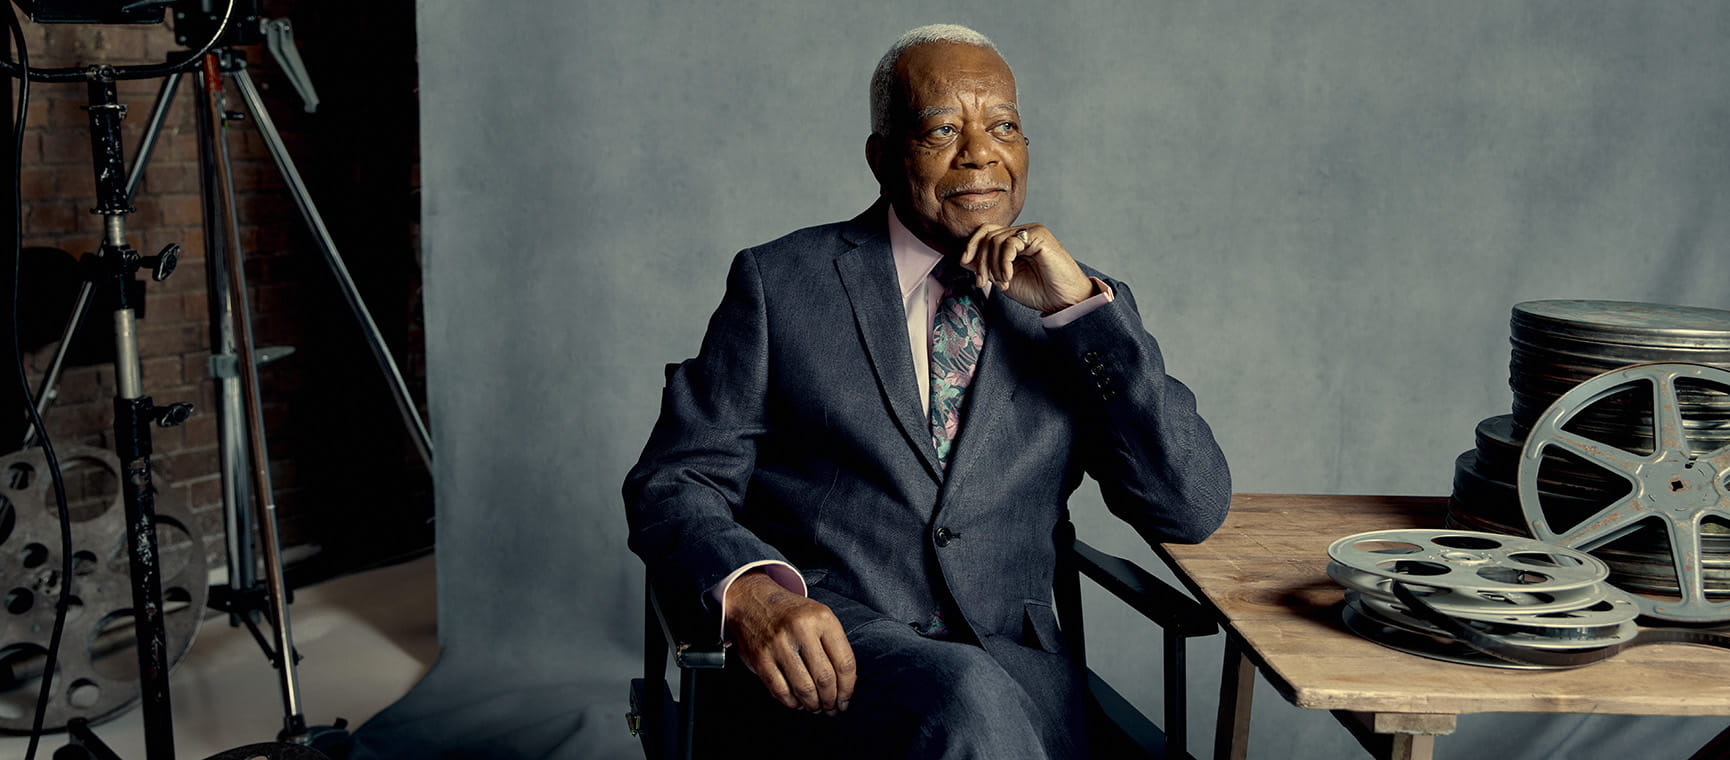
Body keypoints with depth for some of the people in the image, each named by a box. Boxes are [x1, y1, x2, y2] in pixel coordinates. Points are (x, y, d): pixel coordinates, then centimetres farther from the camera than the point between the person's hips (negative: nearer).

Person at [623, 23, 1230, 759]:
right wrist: (752, 589, -19)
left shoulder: (1083, 308, 15)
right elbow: (673, 482, 4)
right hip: (824, 652, -3)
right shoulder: (783, 282, 9)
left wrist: (1082, 306, -4)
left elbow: (1192, 510, 5)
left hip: (1009, 658, 3)